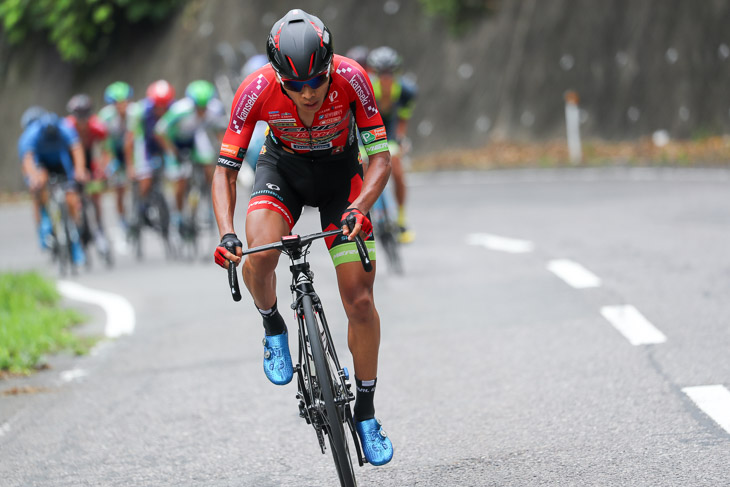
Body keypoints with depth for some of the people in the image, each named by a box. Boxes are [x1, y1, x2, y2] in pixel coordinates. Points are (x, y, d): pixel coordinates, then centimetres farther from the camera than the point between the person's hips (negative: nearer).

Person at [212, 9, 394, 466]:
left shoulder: (351, 79, -31)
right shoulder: (257, 90, -29)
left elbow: (381, 156, -23)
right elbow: (226, 169, -20)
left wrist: (359, 206, -41)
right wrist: (226, 232, -35)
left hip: (340, 171, 0)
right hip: (283, 167, 0)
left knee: (360, 302, -5)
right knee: (258, 257, -31)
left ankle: (366, 412, 12)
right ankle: (274, 327, 2)